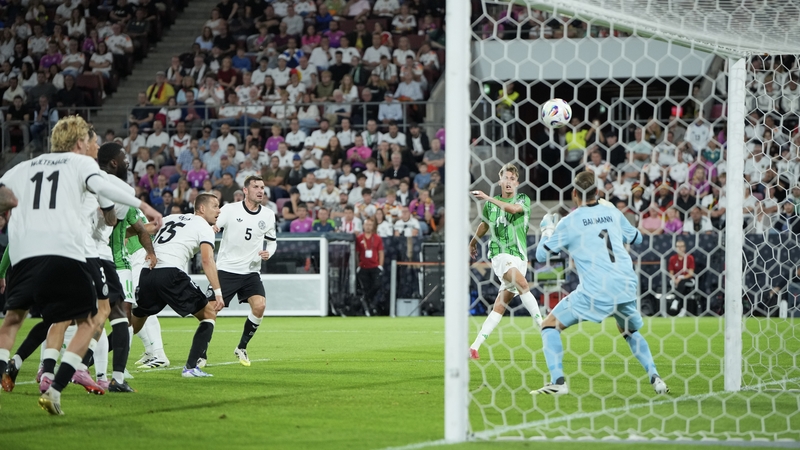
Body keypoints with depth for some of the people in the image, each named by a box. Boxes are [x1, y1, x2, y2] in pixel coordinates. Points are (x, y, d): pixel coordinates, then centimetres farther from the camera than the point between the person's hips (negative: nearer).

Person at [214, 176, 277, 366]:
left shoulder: (268, 215, 4)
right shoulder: (230, 210, -7)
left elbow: (272, 240, 17)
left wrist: (268, 252, -4)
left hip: (251, 271, 3)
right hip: (226, 270, -3)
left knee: (259, 306, -16)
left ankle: (241, 348, 4)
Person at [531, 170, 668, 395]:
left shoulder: (569, 222, 2)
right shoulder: (613, 213, 14)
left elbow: (542, 254, 7)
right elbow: (636, 238, 30)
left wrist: (547, 229, 24)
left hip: (595, 292, -5)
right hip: (627, 289, 5)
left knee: (550, 325, 9)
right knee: (631, 332, 31)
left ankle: (557, 382, -6)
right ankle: (655, 379, 14)